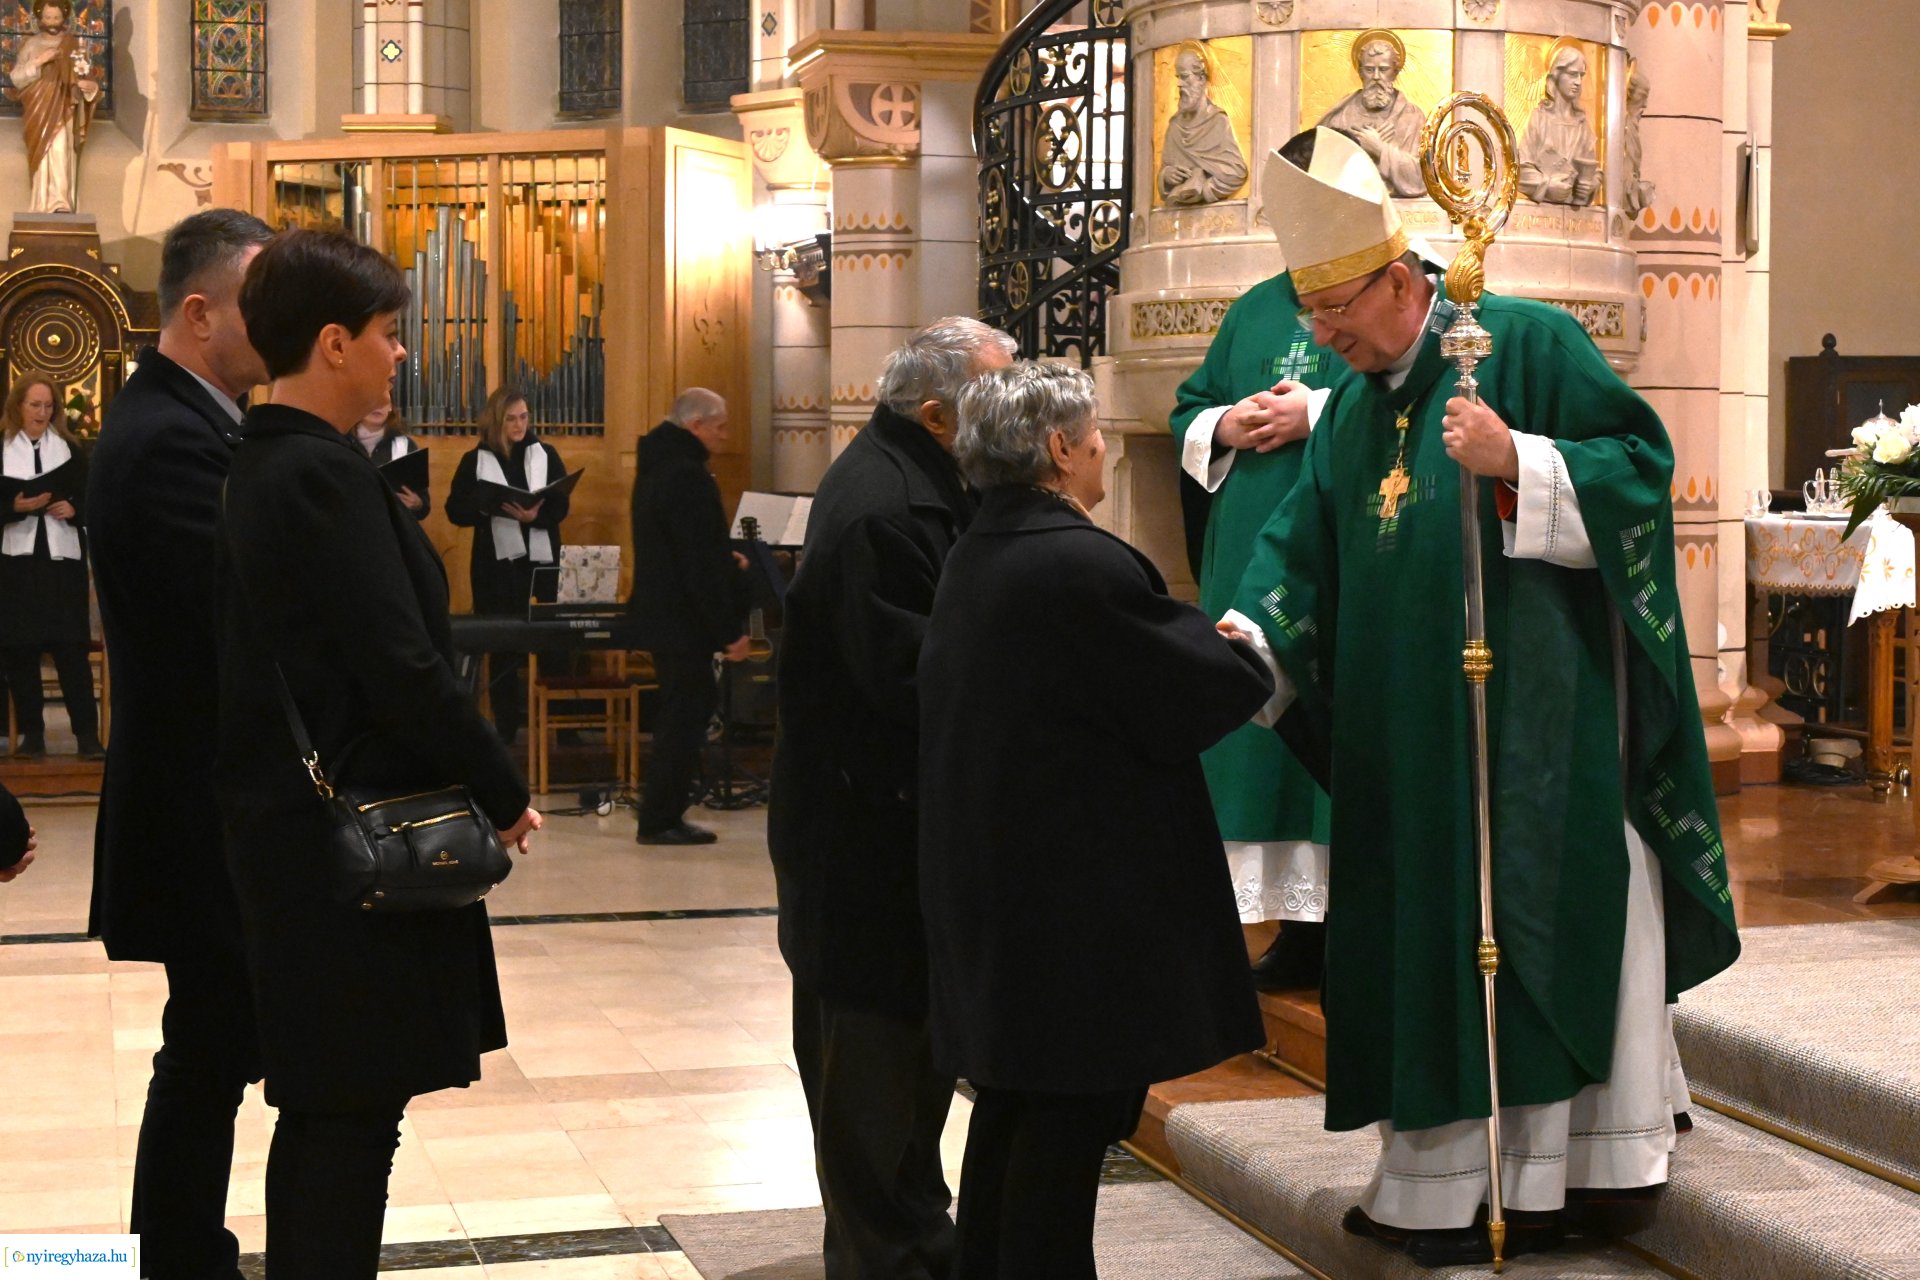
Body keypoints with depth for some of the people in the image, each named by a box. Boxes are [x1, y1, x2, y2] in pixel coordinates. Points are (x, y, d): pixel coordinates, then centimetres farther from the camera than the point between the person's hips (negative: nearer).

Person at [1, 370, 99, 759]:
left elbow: (91, 497, 11)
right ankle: (32, 732, 9)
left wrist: (73, 509, -9)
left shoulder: (69, 448, 10)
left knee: (71, 647, -4)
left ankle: (87, 733, -4)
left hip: (62, 557, 0)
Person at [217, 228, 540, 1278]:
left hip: (295, 825, 10)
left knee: (326, 1105, 17)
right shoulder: (325, 474, -17)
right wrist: (502, 792, -10)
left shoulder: (264, 465, 12)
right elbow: (401, 665, -21)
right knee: (355, 1110, -2)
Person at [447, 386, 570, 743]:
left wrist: (534, 515, -22)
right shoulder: (476, 460, 3)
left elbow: (561, 504, -2)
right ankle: (506, 722, 12)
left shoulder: (546, 455, 5)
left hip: (540, 560, 0)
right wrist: (486, 506, -21)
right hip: (496, 563, 0)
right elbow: (456, 510, -2)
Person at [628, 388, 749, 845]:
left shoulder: (656, 467, 13)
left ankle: (662, 815, 22)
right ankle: (660, 820, 1)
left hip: (661, 613, 11)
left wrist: (723, 559, 15)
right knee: (684, 716, -4)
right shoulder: (688, 476, -20)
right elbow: (701, 563, -23)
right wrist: (731, 630, -21)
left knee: (680, 711, 17)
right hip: (684, 619, -11)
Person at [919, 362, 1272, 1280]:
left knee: (1014, 1101, 18)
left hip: (989, 877, 10)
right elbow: (1198, 692, -15)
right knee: (1072, 1111, -1)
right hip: (1078, 889, -10)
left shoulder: (974, 558, 10)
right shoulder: (1082, 564, -20)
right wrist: (1251, 652, 5)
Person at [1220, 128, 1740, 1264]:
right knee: (1422, 940, 9)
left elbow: (1642, 460, -9)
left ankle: (1577, 1165, 7)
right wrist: (1246, 636, -8)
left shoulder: (1528, 345, -5)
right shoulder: (1349, 415, 15)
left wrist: (1518, 462, -21)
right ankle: (1437, 1180, 18)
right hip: (1408, 735, 7)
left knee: (1540, 931, -3)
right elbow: (1304, 554, 9)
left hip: (1539, 722, -6)